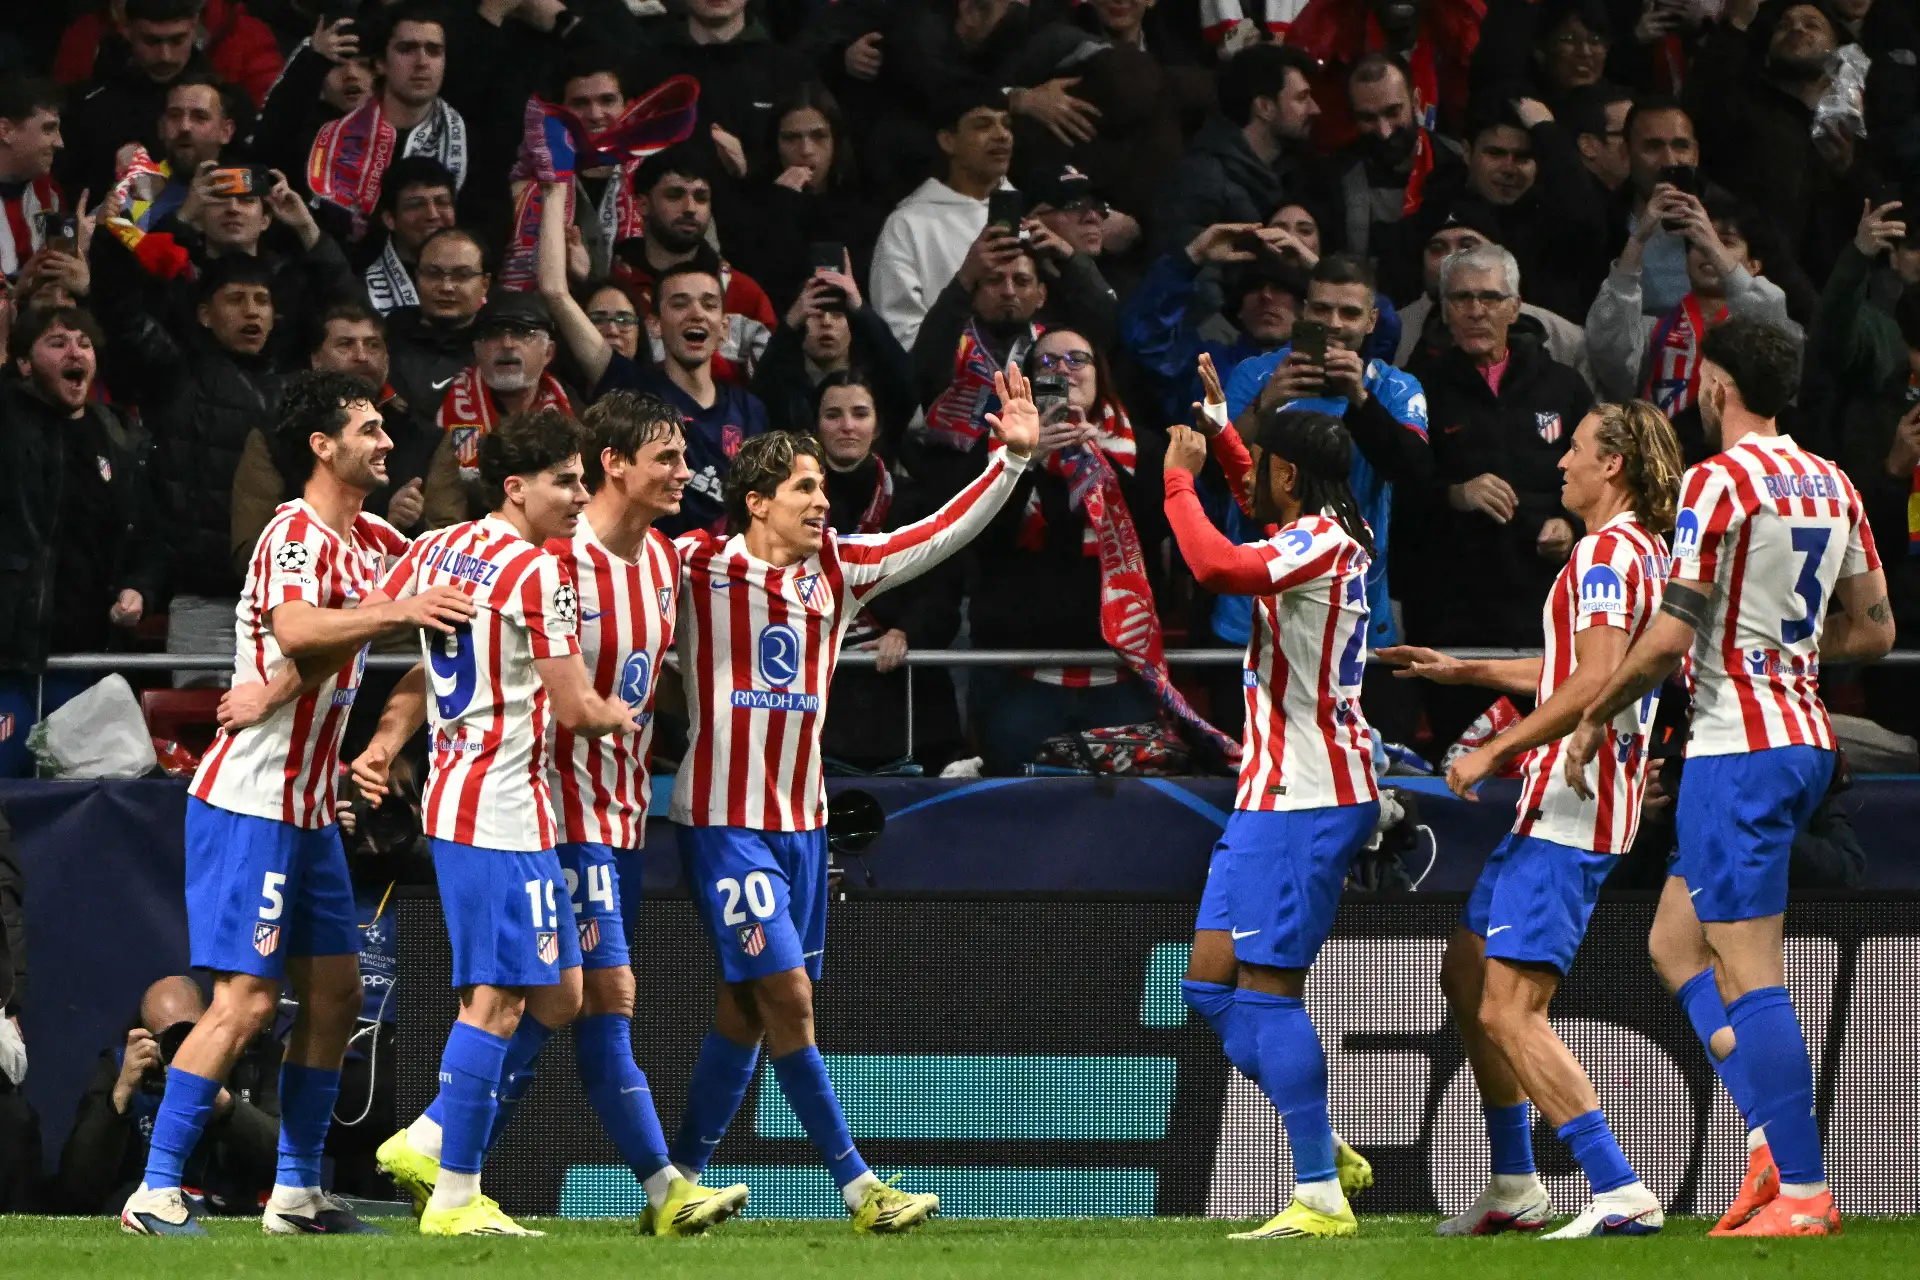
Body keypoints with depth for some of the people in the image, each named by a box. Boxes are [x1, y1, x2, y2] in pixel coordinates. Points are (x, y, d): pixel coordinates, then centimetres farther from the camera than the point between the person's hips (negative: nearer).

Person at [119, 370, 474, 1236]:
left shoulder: (372, 541, 11)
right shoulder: (297, 534, -16)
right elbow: (294, 627, -35)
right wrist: (396, 611, -43)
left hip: (308, 807, 9)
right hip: (250, 800, -9)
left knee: (333, 992, 10)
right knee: (246, 998, -12)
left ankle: (297, 1193, 16)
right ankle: (155, 1192, -9)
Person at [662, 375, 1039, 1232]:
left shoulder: (837, 569, 7)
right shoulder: (699, 566, -8)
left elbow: (940, 536, 8)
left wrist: (1011, 458, -2)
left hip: (801, 819, 6)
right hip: (724, 819, -6)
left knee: (747, 1007, 9)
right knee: (787, 992, -11)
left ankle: (681, 1184, 18)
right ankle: (857, 1187, -9)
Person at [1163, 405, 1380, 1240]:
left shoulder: (1321, 543, -16)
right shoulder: (1322, 535, 13)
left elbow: (1219, 567, -32)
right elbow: (1257, 505, 38)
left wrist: (1178, 480, -19)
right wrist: (1219, 432, 27)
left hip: (1306, 799, -10)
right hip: (1272, 793, 10)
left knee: (1266, 987, -11)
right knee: (1212, 980, 11)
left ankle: (1321, 1197, -11)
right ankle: (1320, 1148, 15)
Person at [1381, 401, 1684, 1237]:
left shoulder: (1609, 551, -14)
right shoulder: (1642, 552, 18)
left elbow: (1595, 682, -26)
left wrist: (1494, 751, -20)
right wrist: (1467, 671, 33)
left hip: (1569, 809, -11)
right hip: (1554, 804, 11)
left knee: (1508, 1009, -17)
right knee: (1465, 973, 20)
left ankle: (1621, 1192, -21)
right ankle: (1514, 1187, 27)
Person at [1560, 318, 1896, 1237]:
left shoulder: (1718, 480, -12)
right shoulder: (1831, 484, 12)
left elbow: (1670, 635, -16)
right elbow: (1873, 631, 16)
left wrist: (1593, 720, -3)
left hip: (1736, 747, -9)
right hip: (1805, 739, 9)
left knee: (1749, 973, -8)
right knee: (1674, 943, 17)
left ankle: (1803, 1194, -10)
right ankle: (1768, 1136, 6)